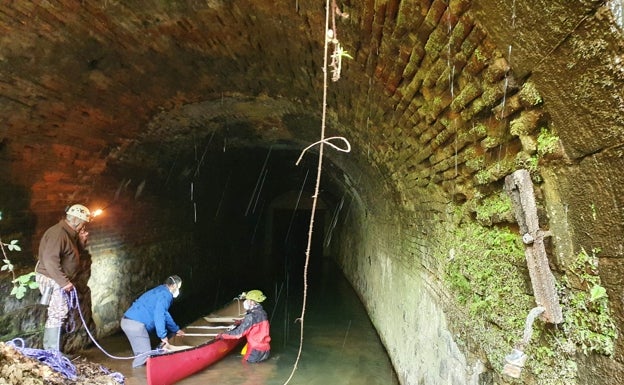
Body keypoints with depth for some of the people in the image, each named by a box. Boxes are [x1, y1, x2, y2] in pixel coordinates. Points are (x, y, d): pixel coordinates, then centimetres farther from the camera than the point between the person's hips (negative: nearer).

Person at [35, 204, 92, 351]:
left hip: (58, 280, 10)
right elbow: (50, 260, -29)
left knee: (57, 314, 14)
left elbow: (73, 254, 17)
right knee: (58, 313, -10)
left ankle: (50, 350, 23)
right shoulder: (58, 233, -20)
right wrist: (64, 282, -27)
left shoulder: (70, 234, 11)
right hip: (51, 279, -10)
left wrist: (80, 241, 0)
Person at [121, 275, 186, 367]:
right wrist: (163, 336, -13)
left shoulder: (160, 292, 24)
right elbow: (159, 315, -18)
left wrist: (176, 329, 38)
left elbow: (165, 315, 33)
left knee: (142, 353, 16)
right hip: (135, 324, -10)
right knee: (145, 354, -5)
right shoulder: (165, 294, -8)